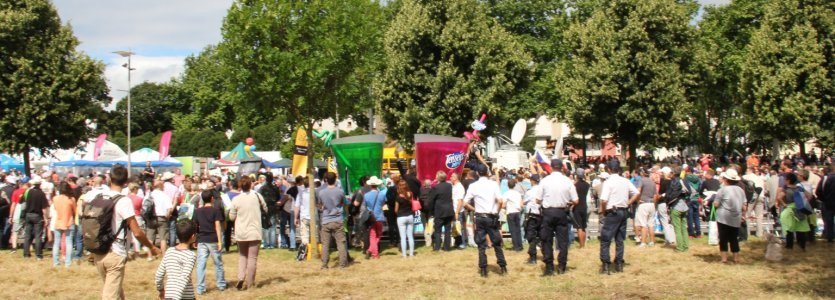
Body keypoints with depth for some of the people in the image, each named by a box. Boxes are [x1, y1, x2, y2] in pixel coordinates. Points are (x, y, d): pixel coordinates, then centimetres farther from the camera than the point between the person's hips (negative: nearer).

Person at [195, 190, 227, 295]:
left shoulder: (198, 211, 6)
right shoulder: (216, 210, -5)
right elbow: (217, 226, -10)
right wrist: (220, 241, -11)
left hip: (201, 240, 3)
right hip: (213, 240, -2)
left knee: (201, 264, 2)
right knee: (218, 263, 12)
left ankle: (200, 288, -1)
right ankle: (221, 285, 23)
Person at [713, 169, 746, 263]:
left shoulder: (723, 190, -9)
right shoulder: (741, 190, 7)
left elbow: (716, 204, -9)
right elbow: (744, 207, 8)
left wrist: (716, 197, 9)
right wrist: (743, 215, 21)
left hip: (723, 217, -5)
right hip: (736, 219, 5)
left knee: (723, 238, 3)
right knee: (734, 238, 12)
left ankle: (724, 257, 2)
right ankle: (736, 258, 14)